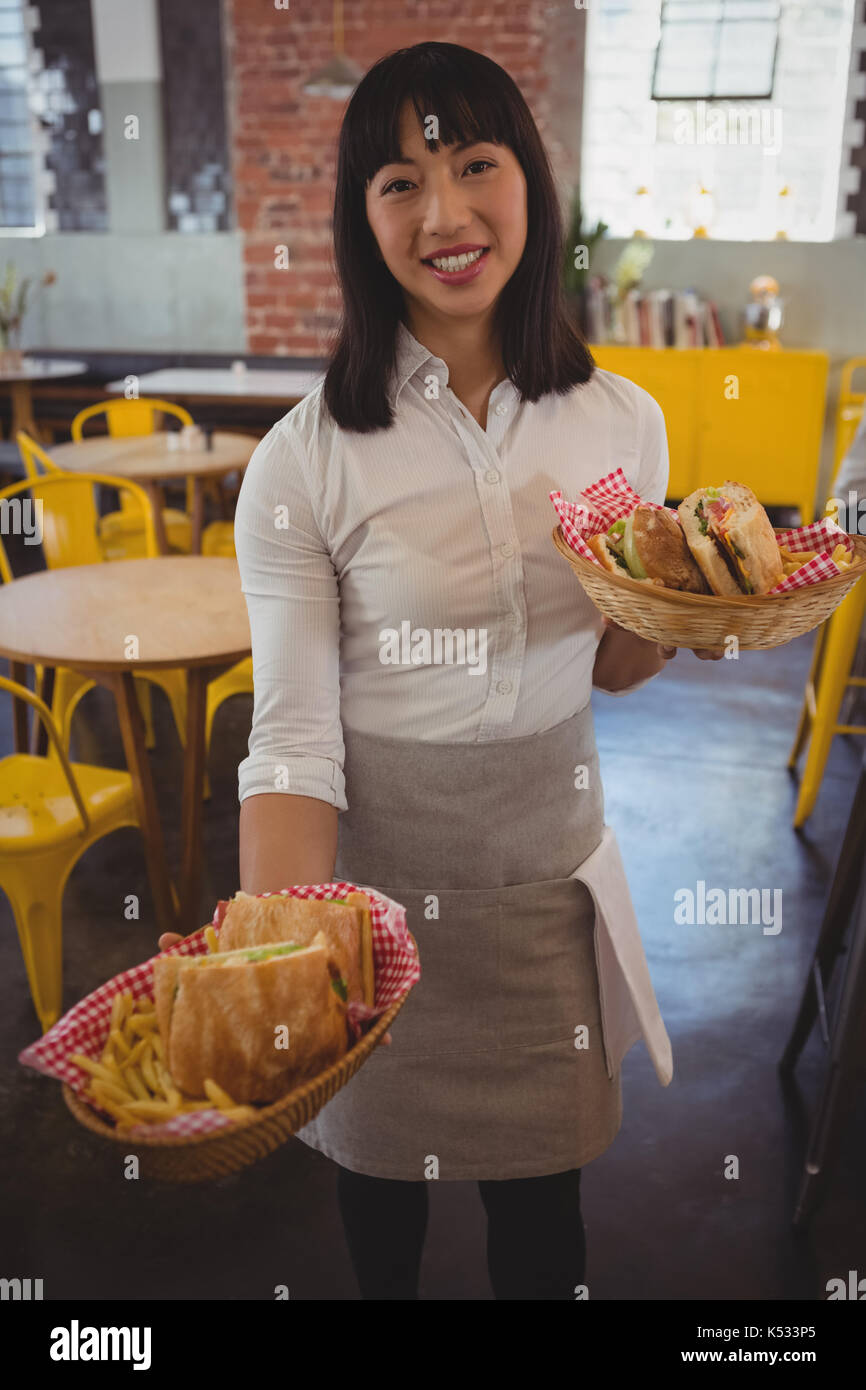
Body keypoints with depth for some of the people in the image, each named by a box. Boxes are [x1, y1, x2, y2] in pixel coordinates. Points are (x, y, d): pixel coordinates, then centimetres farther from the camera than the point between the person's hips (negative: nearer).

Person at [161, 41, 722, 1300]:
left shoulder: (623, 422, -4)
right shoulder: (303, 463, -15)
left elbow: (612, 667, 7)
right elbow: (291, 744, -15)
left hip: (549, 867, 3)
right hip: (375, 876, -2)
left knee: (542, 1210, 17)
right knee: (380, 1159, 22)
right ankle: (386, 1290, 55)